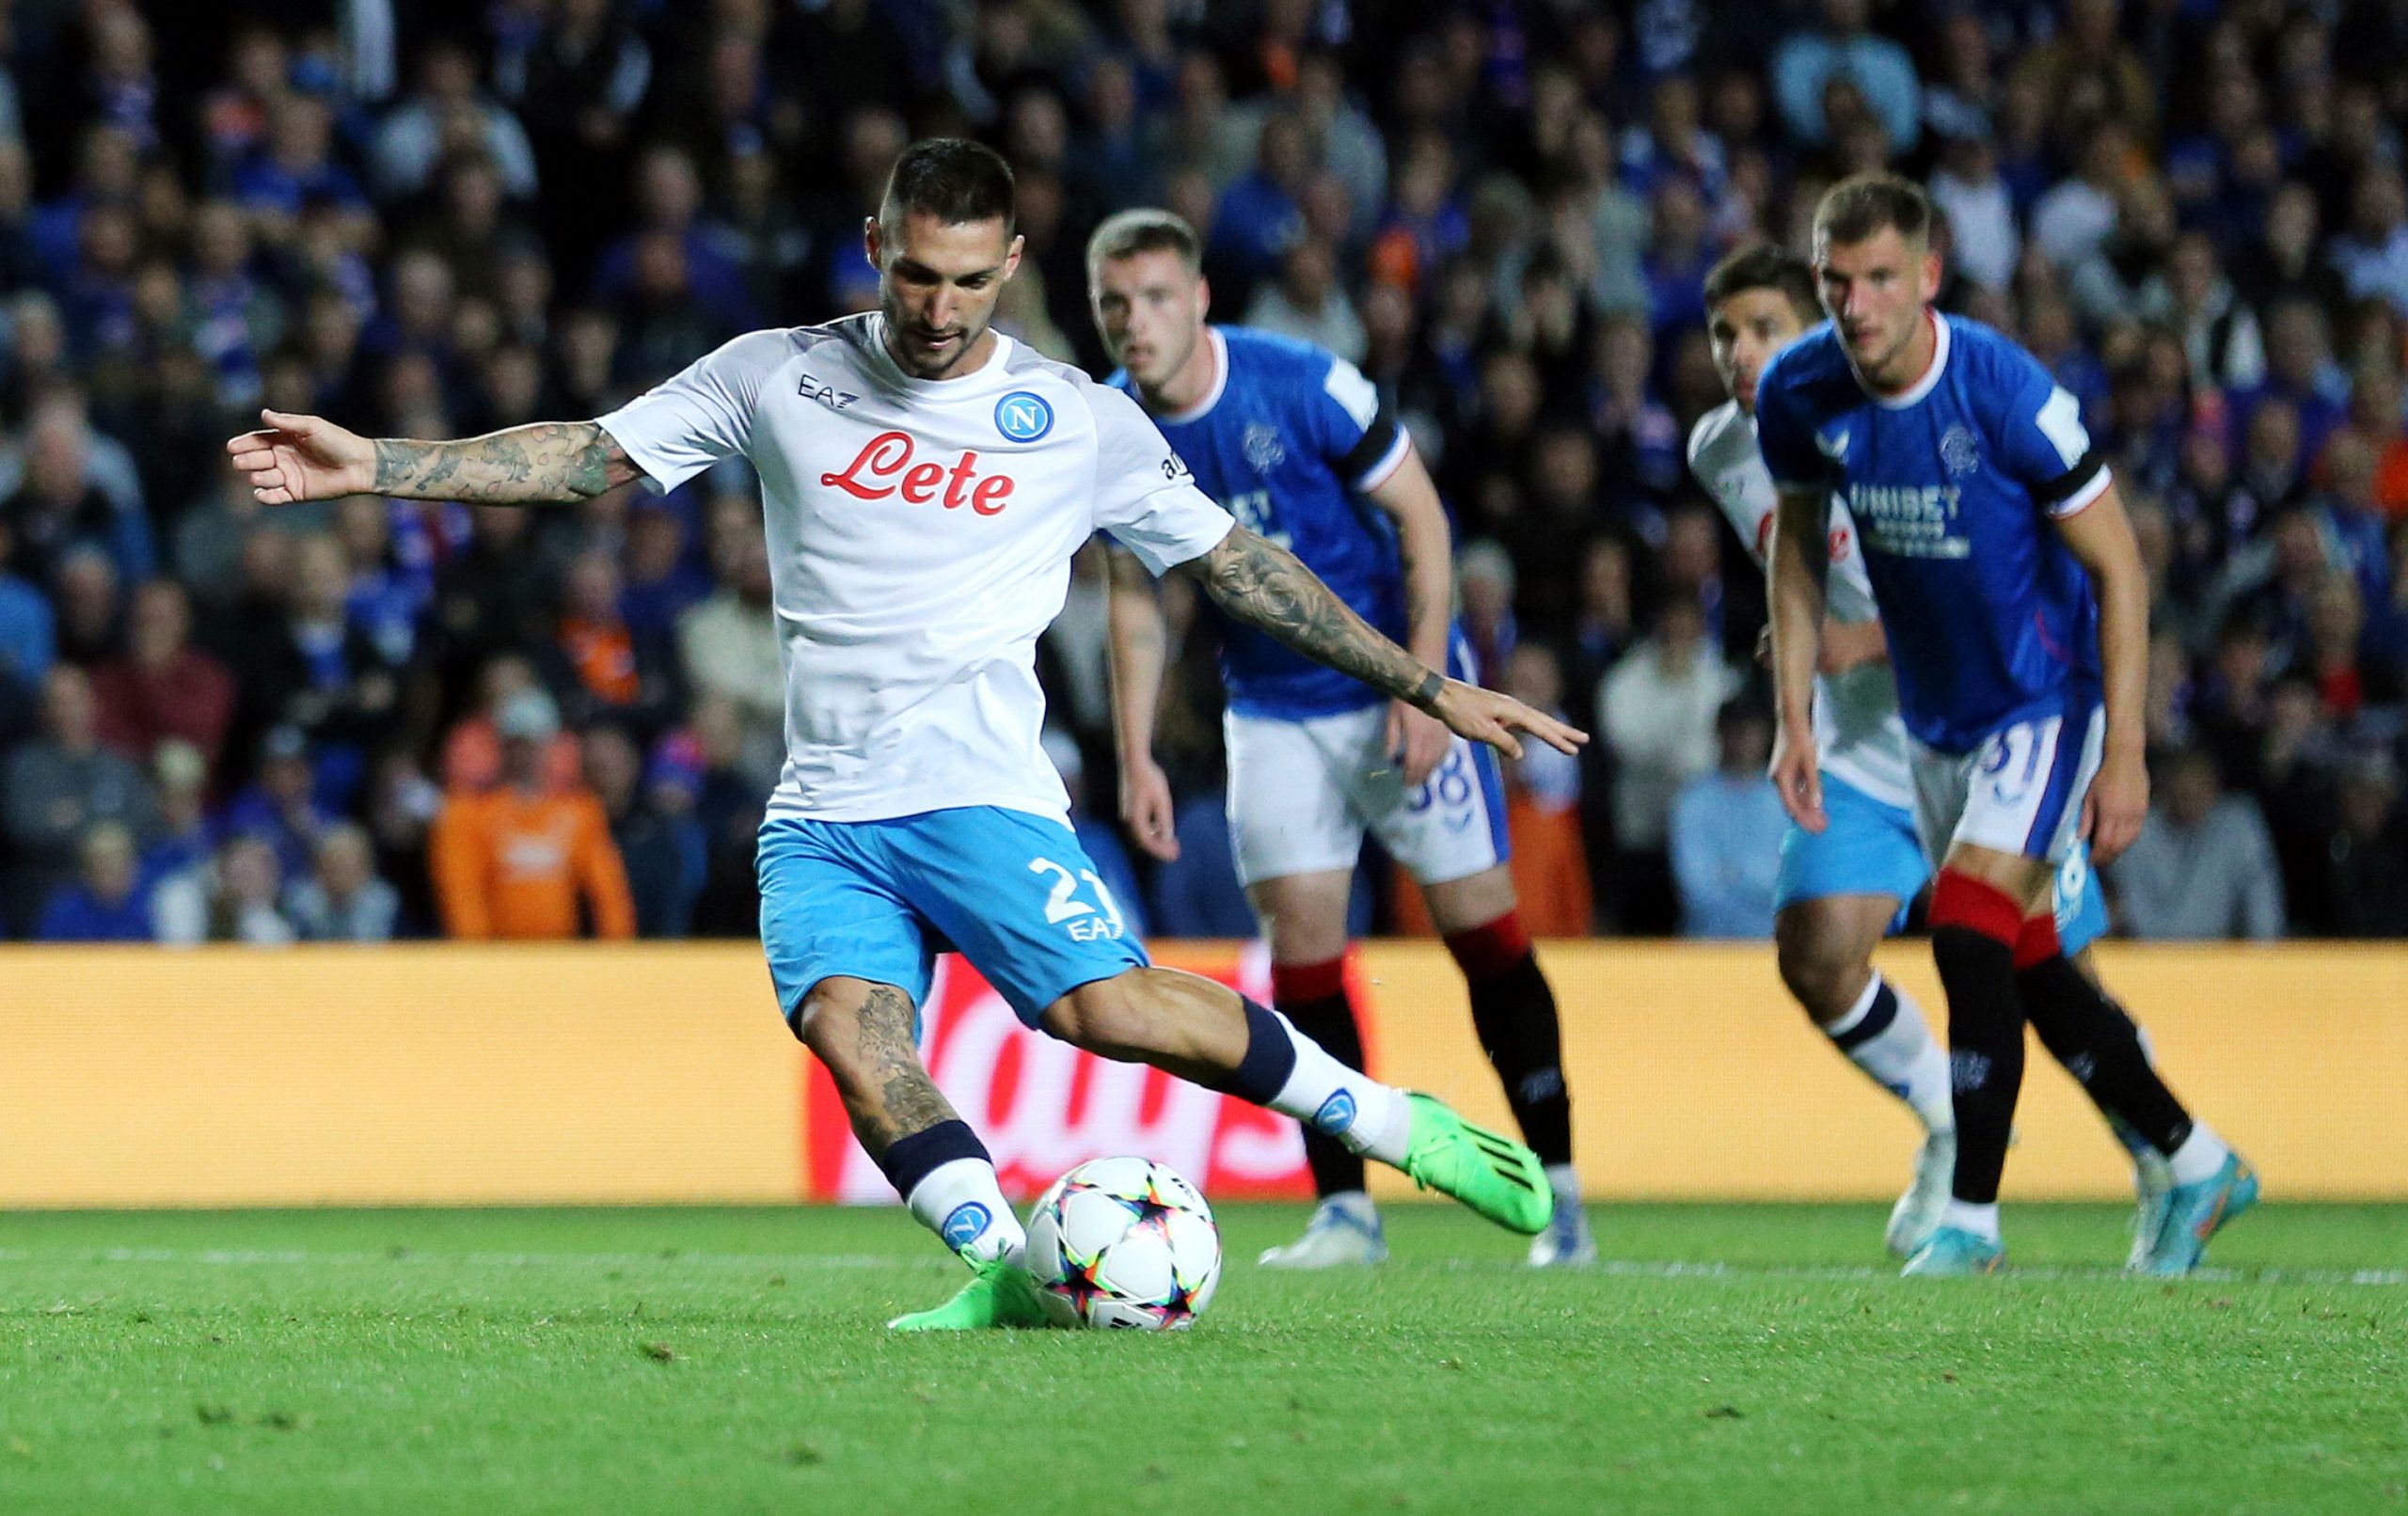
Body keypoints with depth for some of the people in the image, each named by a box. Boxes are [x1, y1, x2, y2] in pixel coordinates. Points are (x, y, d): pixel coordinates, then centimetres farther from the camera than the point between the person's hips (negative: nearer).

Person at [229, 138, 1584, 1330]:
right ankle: (1006, 1269, -27)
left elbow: (1239, 565, 13)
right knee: (845, 1023, -27)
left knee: (1108, 1007, -23)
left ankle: (1397, 1124, -5)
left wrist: (1431, 687, 13)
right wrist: (371, 465, 2)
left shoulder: (1080, 421, 6)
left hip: (981, 795, -2)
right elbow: (587, 458, 10)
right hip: (824, 820, 2)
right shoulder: (782, 378, 9)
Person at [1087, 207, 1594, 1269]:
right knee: (1298, 936, -6)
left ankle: (1559, 1194, 4)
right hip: (1274, 711, 4)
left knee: (1481, 925, -4)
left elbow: (1421, 517, -12)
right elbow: (1135, 595, 6)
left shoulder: (1304, 387, -20)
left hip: (1397, 689, -4)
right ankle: (1345, 1211, 0)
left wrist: (1423, 688, -17)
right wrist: (1136, 755, 1)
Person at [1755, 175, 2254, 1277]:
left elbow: (2118, 569, -18)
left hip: (2048, 696, -6)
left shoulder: (2007, 392, -26)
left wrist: (2124, 755, -20)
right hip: (1935, 717, 6)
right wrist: (1794, 720, 2)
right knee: (2024, 962, 12)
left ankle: (1970, 1216, -11)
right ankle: (2198, 1167, 28)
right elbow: (1799, 545, 8)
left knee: (1969, 928, -20)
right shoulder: (1799, 395, -11)